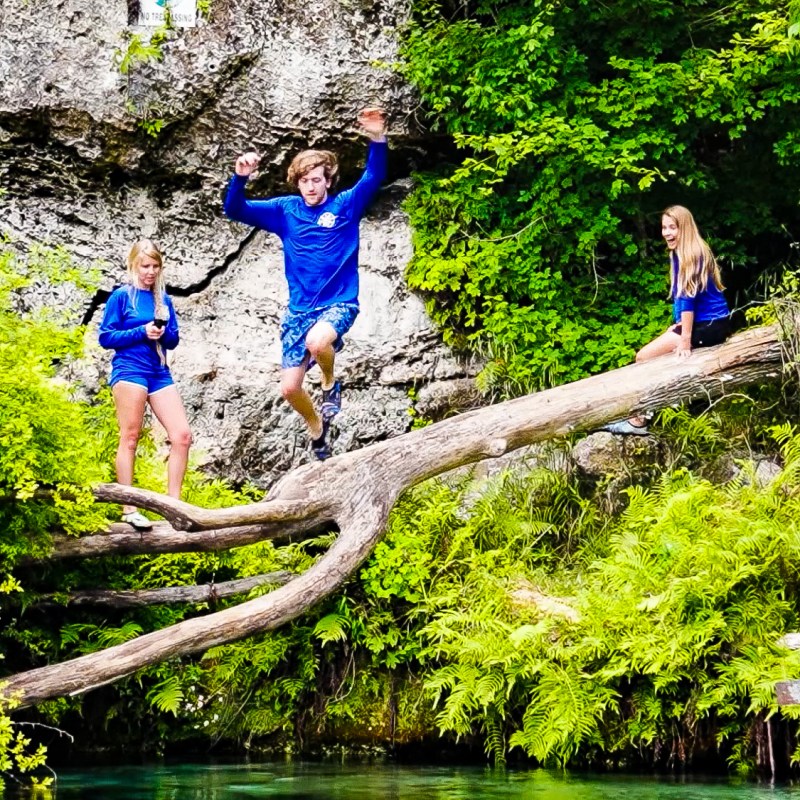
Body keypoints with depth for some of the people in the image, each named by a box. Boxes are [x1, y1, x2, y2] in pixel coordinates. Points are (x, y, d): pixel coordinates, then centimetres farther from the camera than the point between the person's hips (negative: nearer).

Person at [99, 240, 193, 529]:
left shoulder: (163, 299, 13)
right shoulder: (122, 295, -2)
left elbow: (174, 340, 15)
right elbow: (106, 337, -5)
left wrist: (163, 332, -7)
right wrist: (142, 332, -14)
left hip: (160, 373, 6)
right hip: (130, 371, -6)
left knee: (182, 435, -3)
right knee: (130, 439, -4)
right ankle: (128, 510, -2)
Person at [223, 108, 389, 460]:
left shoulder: (347, 205, -2)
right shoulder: (285, 210, 4)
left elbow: (374, 178, -18)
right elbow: (235, 210, -2)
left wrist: (378, 139, -36)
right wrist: (240, 177, -22)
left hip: (339, 303, -3)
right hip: (299, 309, 3)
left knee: (317, 341, -37)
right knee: (290, 388, -2)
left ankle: (330, 382, -3)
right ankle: (316, 427, 30)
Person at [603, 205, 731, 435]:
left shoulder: (692, 254, -15)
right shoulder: (679, 254, 14)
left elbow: (688, 296, -20)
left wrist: (685, 339, -23)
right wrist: (679, 325, 7)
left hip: (710, 326, -10)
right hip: (703, 323, 10)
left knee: (643, 357, -11)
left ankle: (637, 422, -7)